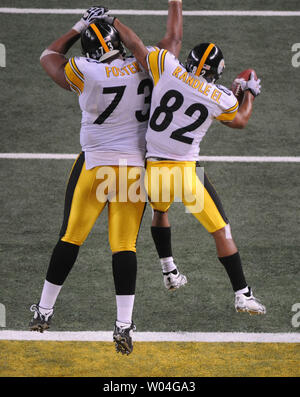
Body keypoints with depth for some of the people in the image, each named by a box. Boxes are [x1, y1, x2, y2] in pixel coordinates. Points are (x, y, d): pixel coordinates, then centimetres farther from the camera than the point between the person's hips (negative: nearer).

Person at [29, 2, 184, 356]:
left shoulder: (85, 73, -13)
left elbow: (48, 56, 8)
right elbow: (174, 38, 15)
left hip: (95, 166, -2)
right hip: (135, 166, 2)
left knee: (70, 238, 9)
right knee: (125, 245, 3)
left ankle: (43, 311, 19)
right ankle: (124, 326, -4)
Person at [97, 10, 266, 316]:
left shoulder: (168, 68, -7)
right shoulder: (223, 99, -3)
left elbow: (136, 46, 4)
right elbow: (240, 121, 18)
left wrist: (112, 21, 18)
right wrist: (250, 93, 36)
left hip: (153, 171, 2)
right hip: (187, 172, -2)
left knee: (159, 210, 34)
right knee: (221, 231, 7)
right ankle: (242, 294, 4)